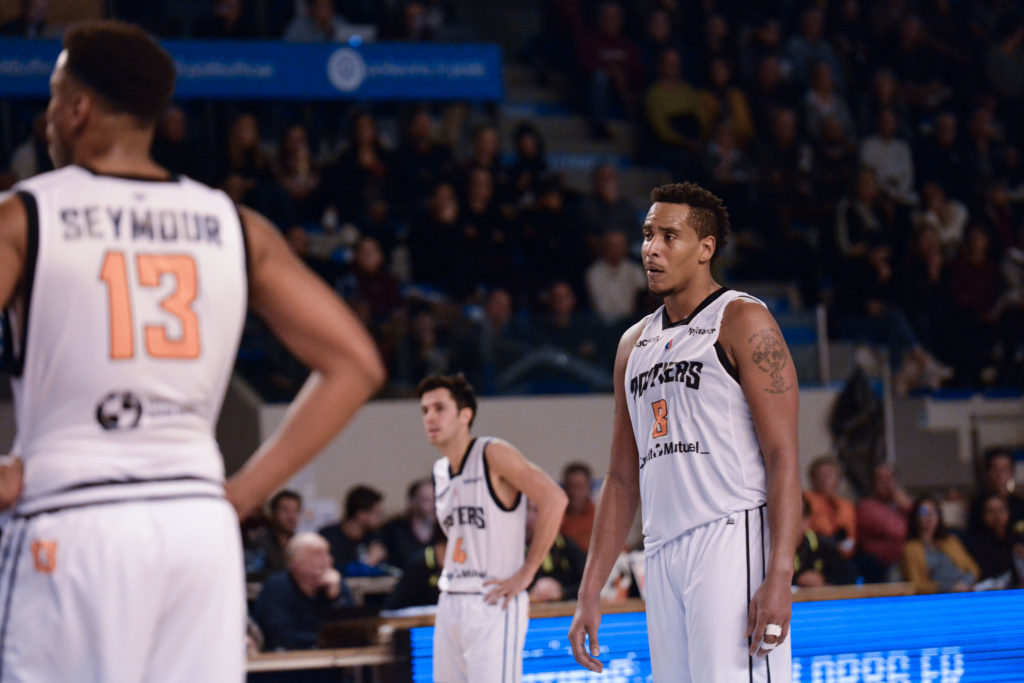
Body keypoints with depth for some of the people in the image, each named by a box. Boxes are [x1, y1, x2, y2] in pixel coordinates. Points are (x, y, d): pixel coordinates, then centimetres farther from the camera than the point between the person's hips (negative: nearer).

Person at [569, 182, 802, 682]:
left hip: (733, 541, -7)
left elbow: (783, 457, -10)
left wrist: (779, 576, -20)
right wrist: (589, 594, 15)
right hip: (662, 555, 7)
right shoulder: (634, 343, 20)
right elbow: (622, 480, 22)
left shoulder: (741, 321, -2)